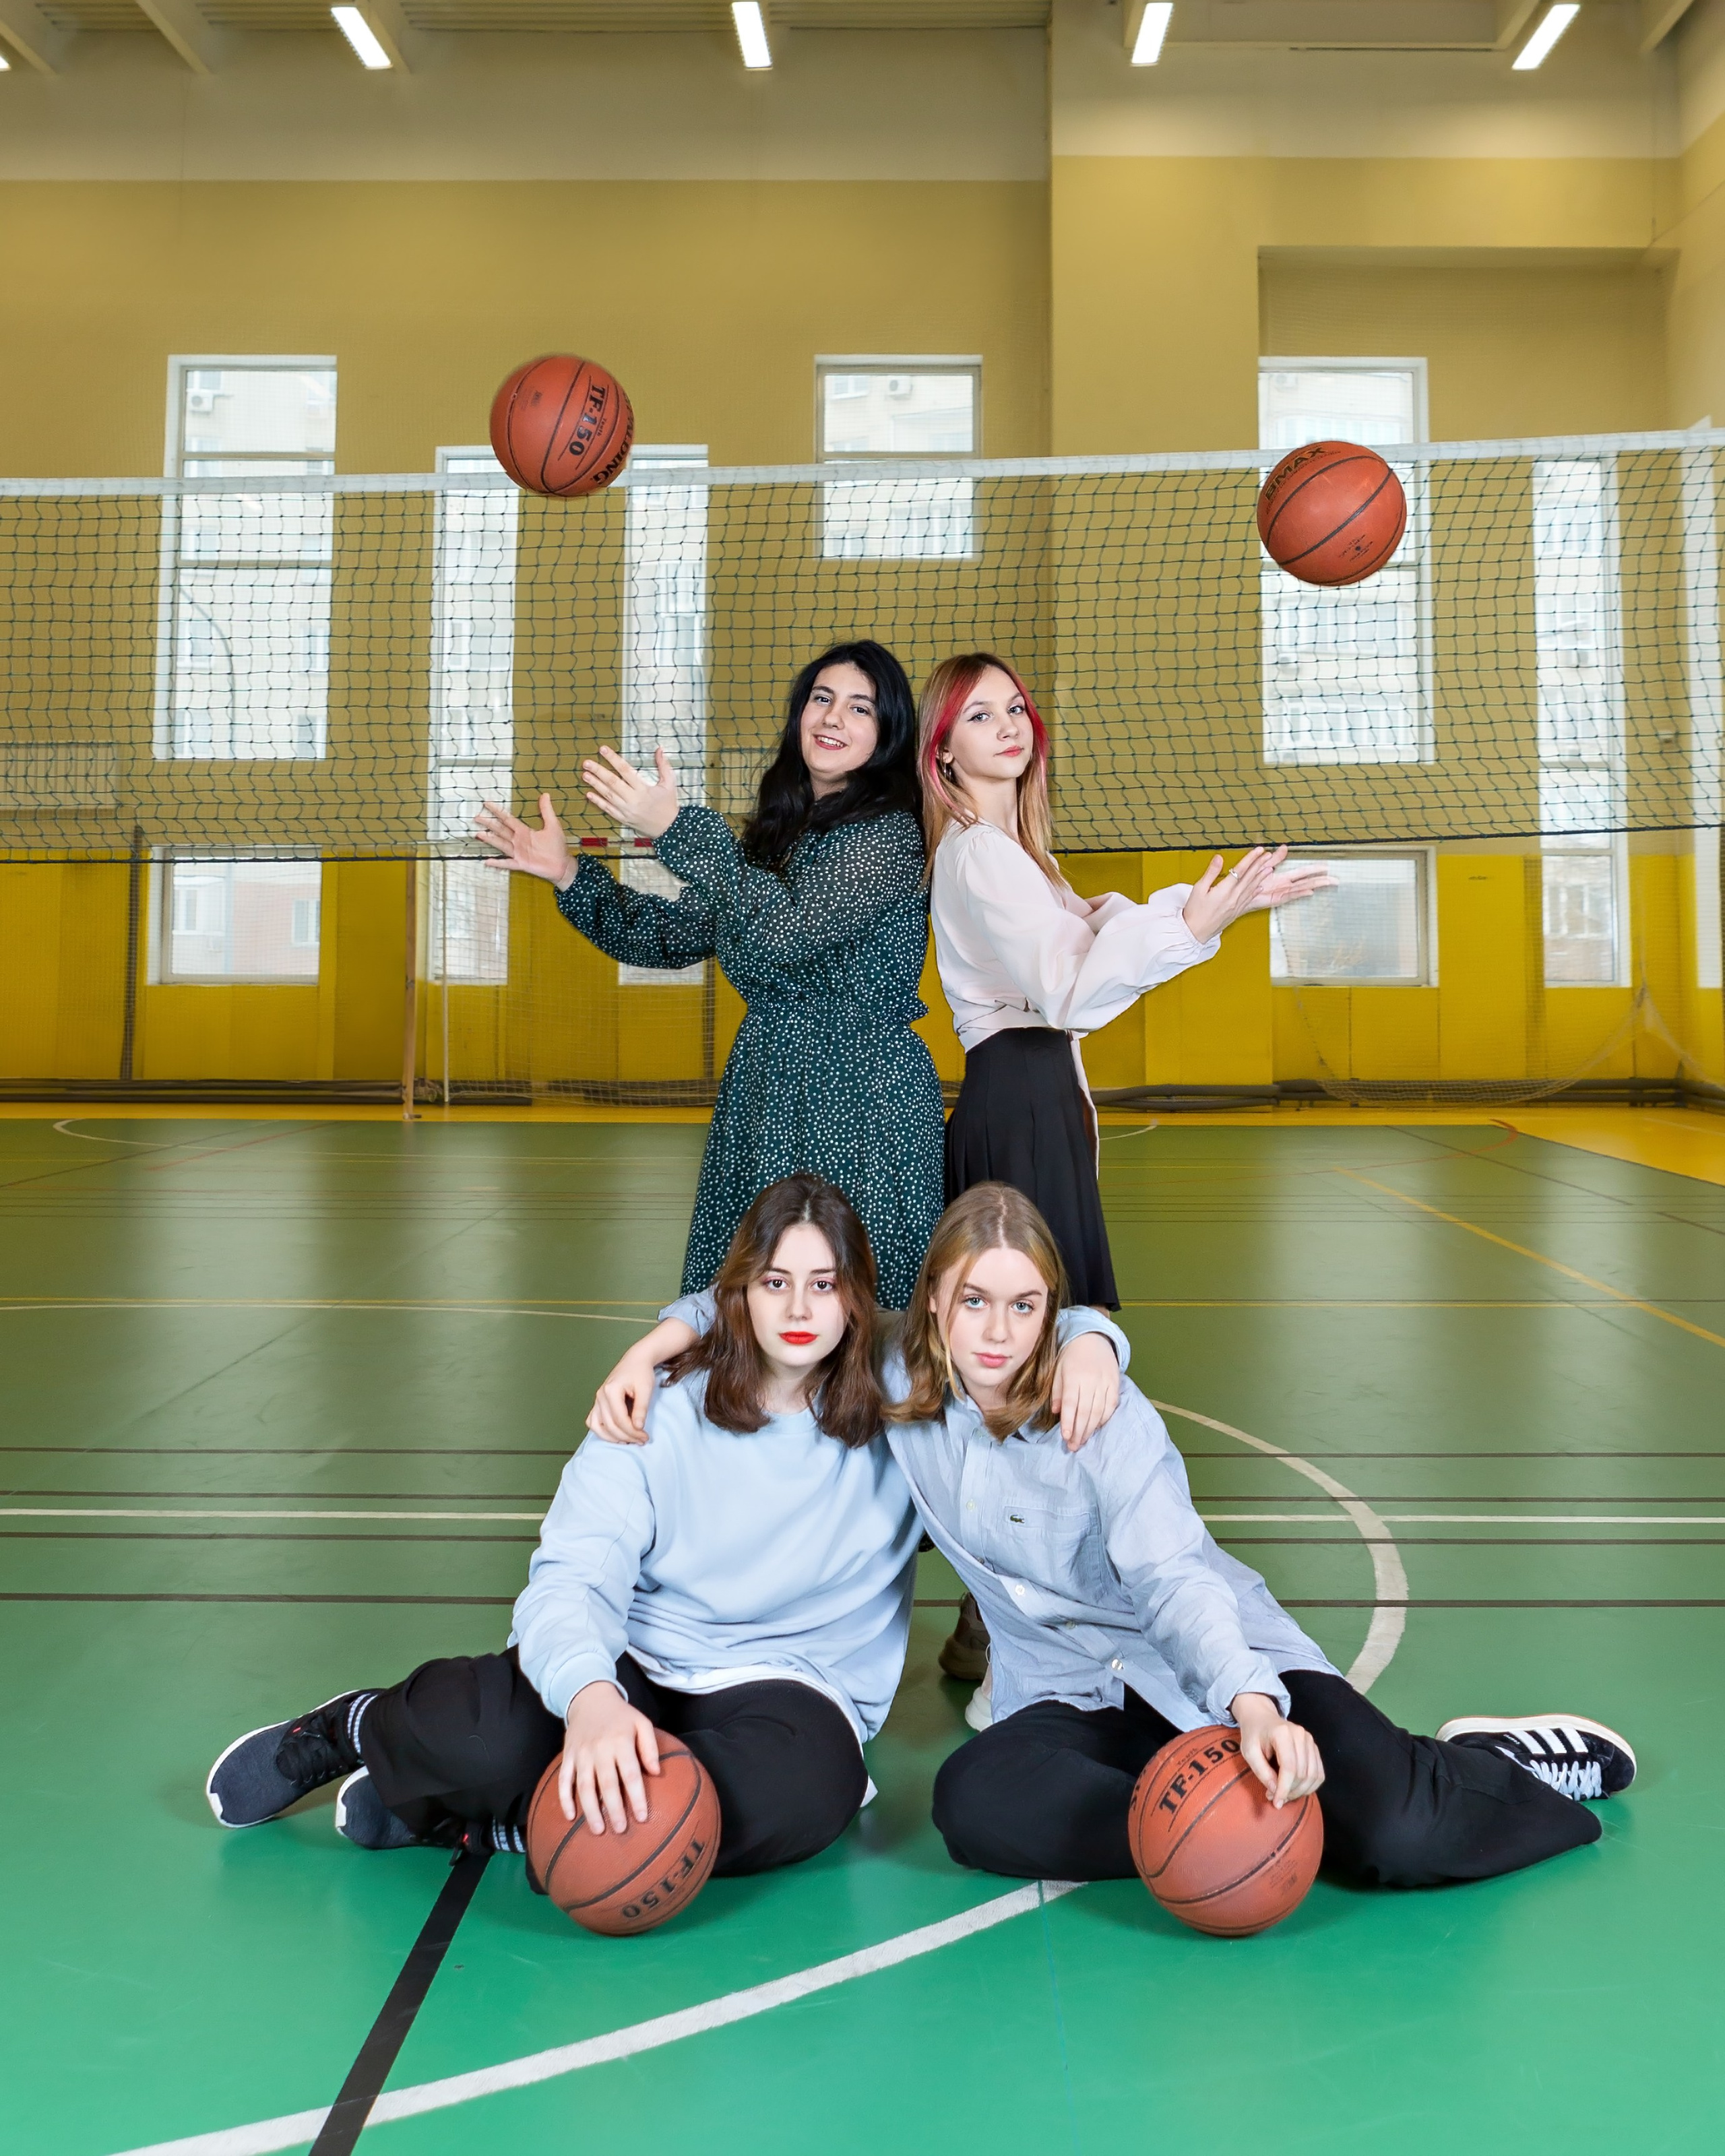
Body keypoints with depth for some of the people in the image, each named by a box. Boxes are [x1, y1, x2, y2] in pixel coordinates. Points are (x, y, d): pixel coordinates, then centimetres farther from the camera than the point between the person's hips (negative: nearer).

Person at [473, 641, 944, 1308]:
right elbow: (672, 934, 15)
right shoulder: (775, 833, 13)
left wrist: (676, 828, -24)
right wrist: (569, 876, 6)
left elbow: (786, 930, -24)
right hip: (761, 1100, 7)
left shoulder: (892, 834, -10)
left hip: (862, 1106, -7)